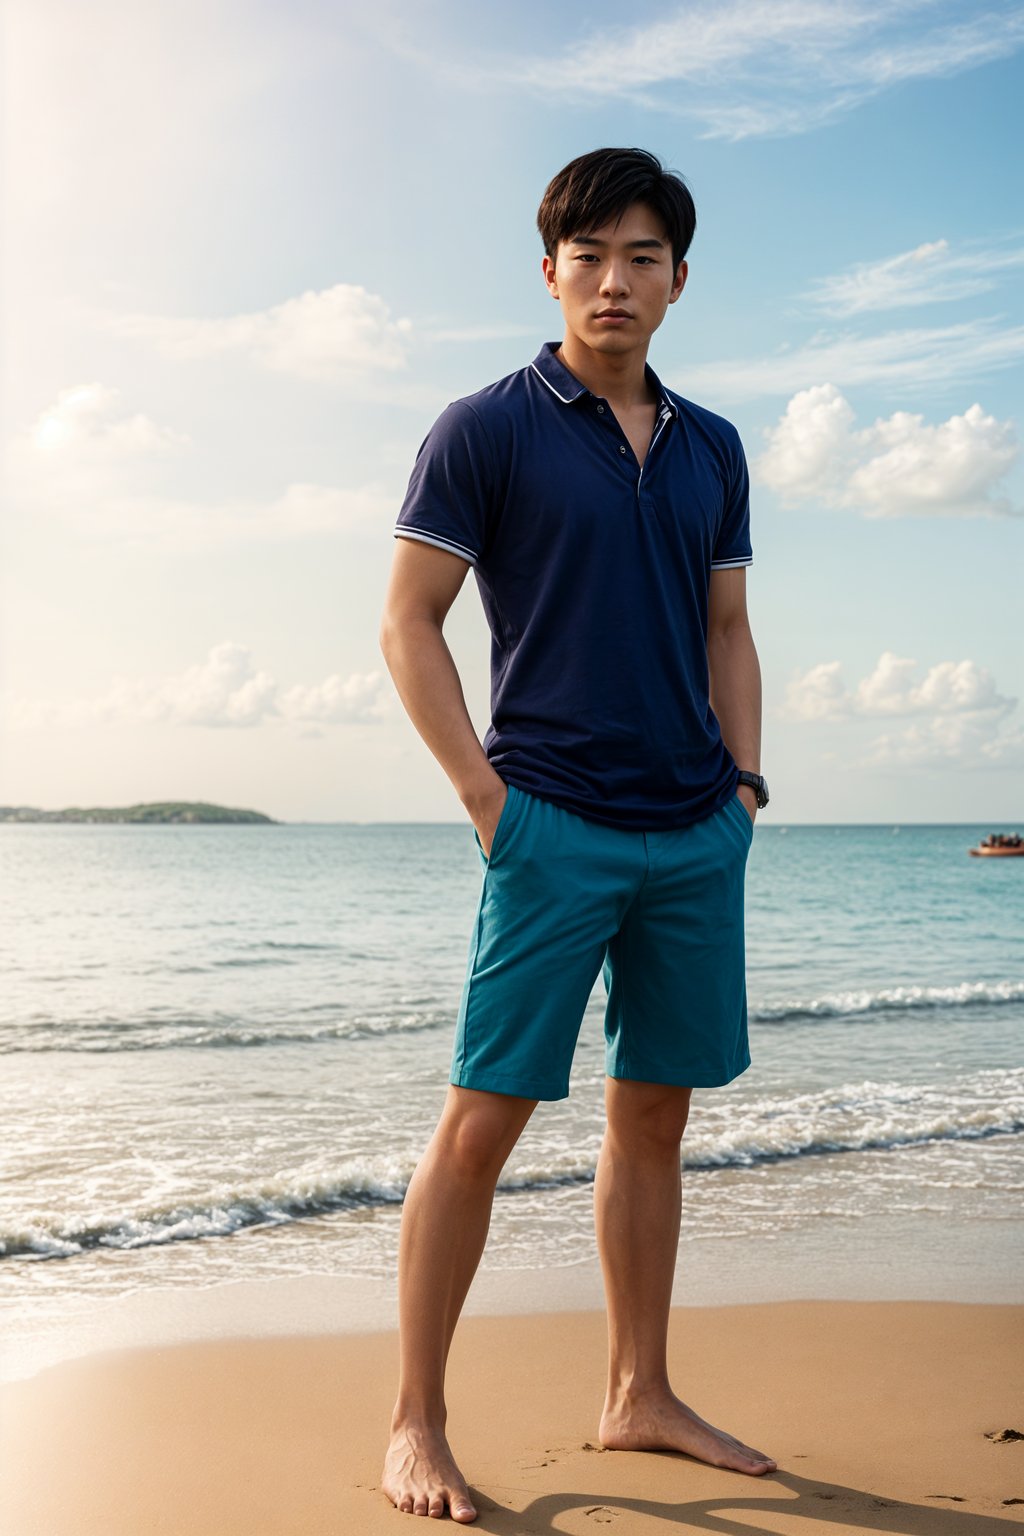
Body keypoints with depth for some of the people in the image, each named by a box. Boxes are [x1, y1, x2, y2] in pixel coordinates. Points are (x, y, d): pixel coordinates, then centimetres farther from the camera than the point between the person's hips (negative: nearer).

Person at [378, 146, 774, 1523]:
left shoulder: (711, 450, 14)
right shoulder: (488, 430, -2)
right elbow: (409, 625, -4)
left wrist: (744, 778, 7)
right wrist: (485, 792, -10)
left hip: (699, 834, 6)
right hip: (555, 827, -5)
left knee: (656, 1112, 11)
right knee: (484, 1116, -4)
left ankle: (641, 1397, 25)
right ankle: (415, 1422, 9)